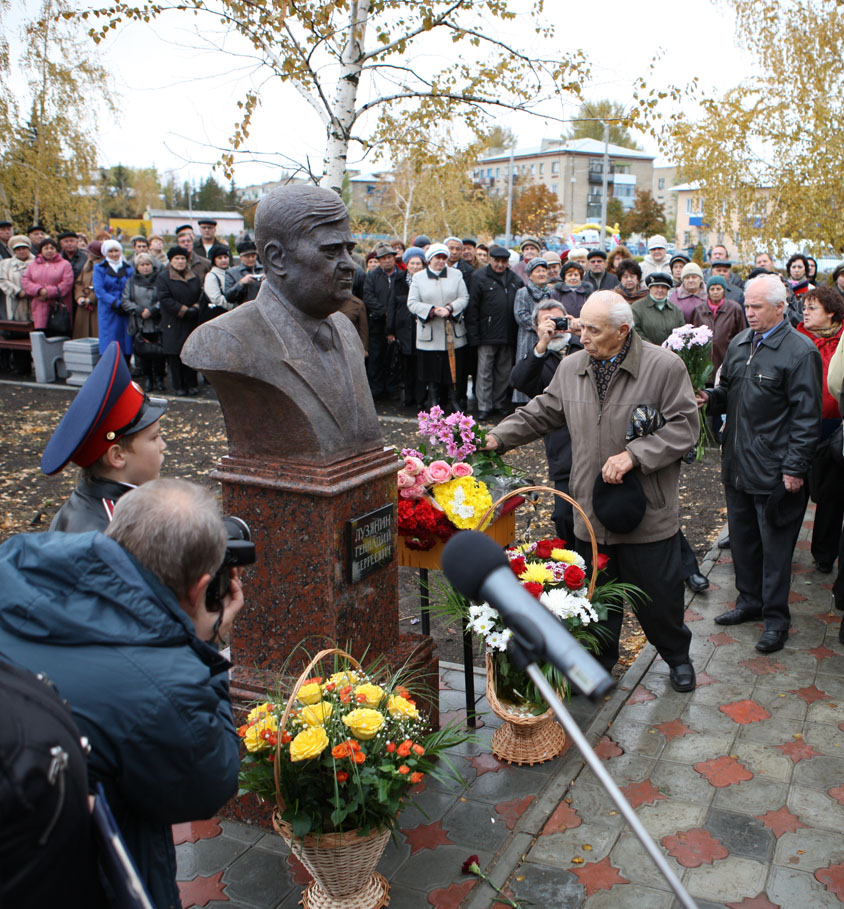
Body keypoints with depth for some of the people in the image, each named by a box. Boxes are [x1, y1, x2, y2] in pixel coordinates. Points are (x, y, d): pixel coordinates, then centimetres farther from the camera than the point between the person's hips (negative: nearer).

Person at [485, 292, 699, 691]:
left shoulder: (665, 366, -11)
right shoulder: (571, 367, 3)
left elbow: (683, 427, -11)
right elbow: (541, 413, 15)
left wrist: (633, 455, -20)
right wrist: (499, 437, 4)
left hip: (648, 512, -3)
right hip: (591, 511, 4)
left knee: (660, 594, 10)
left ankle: (677, 657, 37)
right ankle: (599, 662, 36)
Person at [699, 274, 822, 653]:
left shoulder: (800, 351, -12)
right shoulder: (739, 344, 10)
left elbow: (806, 415, -13)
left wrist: (795, 467, -16)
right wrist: (710, 397, -1)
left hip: (775, 469, -7)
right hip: (737, 462, 7)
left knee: (775, 544, 4)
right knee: (741, 536, 17)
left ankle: (775, 618, 17)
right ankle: (750, 601, 34)